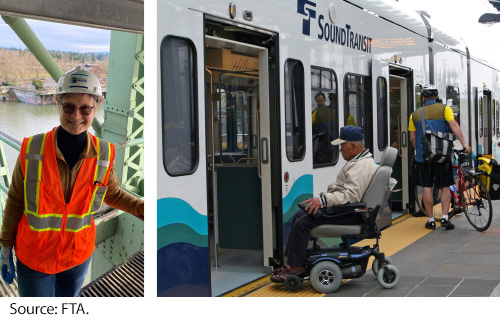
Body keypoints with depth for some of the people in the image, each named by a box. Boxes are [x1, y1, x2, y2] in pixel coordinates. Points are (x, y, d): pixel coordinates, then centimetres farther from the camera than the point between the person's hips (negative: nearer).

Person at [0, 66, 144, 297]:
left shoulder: (104, 155, -13)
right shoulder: (32, 149, -18)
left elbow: (113, 194, 5)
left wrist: (145, 209, -11)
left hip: (79, 257, 2)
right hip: (32, 257, -2)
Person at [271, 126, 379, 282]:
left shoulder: (361, 166, -19)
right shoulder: (358, 162, 17)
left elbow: (351, 195, -29)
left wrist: (324, 200, -31)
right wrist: (322, 198, 10)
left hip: (349, 214, -12)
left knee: (302, 223, -20)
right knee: (298, 216, 9)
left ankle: (296, 267, -10)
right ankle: (292, 261, 9)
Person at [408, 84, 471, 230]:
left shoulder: (415, 114, 7)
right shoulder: (444, 109, 1)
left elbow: (412, 138, 7)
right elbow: (453, 125, -13)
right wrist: (464, 144, -15)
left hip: (423, 156, 1)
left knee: (427, 188, 6)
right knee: (445, 187, 7)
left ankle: (431, 220, 8)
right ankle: (445, 218, -2)